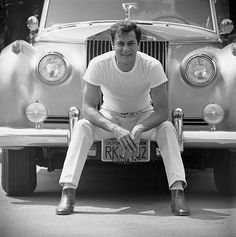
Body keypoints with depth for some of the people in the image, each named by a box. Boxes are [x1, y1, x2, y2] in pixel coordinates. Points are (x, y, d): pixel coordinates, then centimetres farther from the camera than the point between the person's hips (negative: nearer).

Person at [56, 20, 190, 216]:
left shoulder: (152, 66, -23)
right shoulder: (98, 65, -22)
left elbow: (162, 110, -21)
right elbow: (88, 108, -23)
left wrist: (139, 129, -41)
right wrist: (116, 130, -39)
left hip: (144, 117, 0)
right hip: (109, 117, 0)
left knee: (167, 128, -31)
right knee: (82, 126, -29)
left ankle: (177, 193, -34)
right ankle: (68, 193, -31)